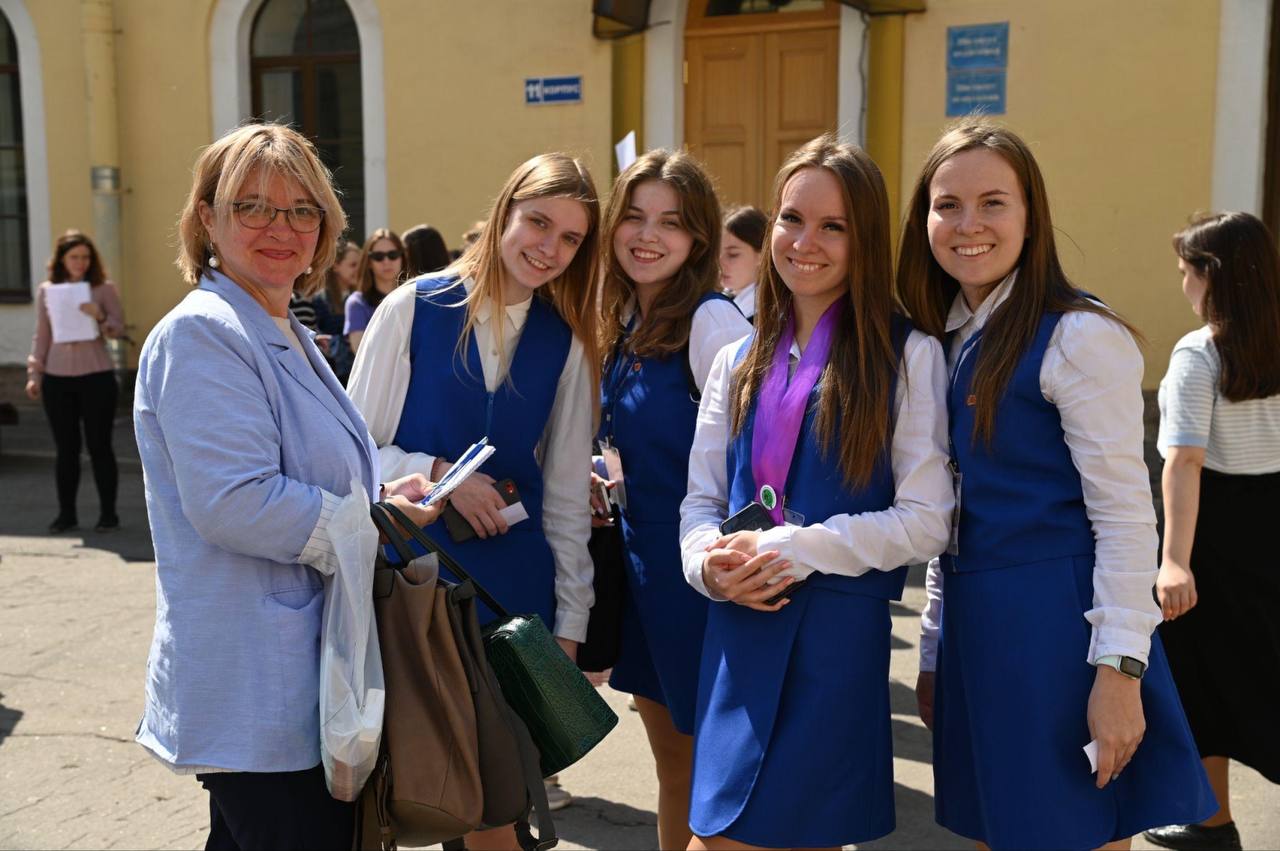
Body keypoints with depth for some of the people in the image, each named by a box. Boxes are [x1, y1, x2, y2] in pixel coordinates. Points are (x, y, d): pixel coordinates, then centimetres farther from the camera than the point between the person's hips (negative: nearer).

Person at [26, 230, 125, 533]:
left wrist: (99, 317, -19)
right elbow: (41, 335, 12)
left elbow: (119, 328, 0)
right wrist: (34, 374, 8)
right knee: (66, 449, 5)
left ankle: (108, 513, 8)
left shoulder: (104, 288, 2)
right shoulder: (46, 290, 9)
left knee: (99, 446, 1)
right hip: (57, 378, 2)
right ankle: (66, 514, 13)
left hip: (96, 377, -2)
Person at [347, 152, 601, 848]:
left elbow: (566, 493, 6)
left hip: (515, 579, 2)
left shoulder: (565, 343, 4)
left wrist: (569, 621, 5)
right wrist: (438, 475, -16)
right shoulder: (414, 308, -5)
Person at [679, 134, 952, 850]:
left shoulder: (908, 357, -4)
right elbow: (701, 501, 11)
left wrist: (796, 550, -16)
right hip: (739, 630, 5)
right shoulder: (739, 362, 11)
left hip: (840, 632, -4)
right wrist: (710, 563, -10)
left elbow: (926, 519, -8)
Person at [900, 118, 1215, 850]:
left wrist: (1119, 673, -17)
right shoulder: (940, 341, 10)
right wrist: (934, 651, 16)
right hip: (975, 625, 7)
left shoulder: (1080, 337, -11)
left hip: (1058, 625, -7)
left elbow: (1126, 518, -13)